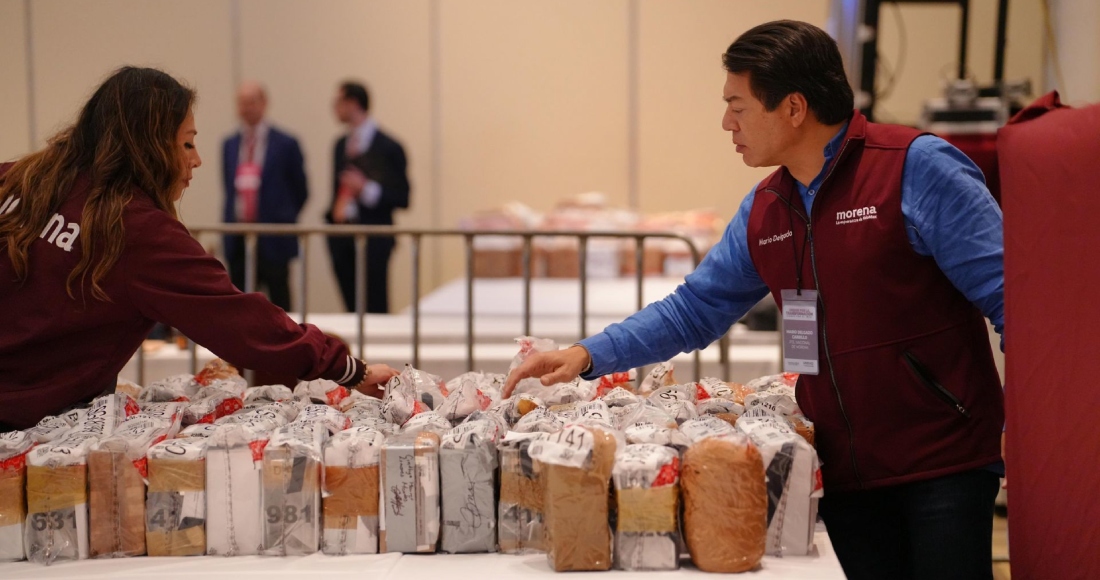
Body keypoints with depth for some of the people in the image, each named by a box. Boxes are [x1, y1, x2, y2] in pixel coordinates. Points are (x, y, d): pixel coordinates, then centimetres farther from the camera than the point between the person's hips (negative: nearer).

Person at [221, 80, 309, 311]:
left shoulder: (285, 145, -2)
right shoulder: (229, 145, 12)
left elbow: (300, 191, 5)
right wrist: (230, 223, 12)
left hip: (272, 240, -4)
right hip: (238, 240, 4)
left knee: (279, 308, 0)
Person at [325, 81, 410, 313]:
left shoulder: (388, 147, -6)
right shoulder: (341, 145, 14)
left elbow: (402, 198, -7)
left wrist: (366, 188, -19)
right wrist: (334, 212, 7)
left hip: (373, 241, -6)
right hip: (342, 240, 6)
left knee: (375, 310, -6)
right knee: (353, 309, 7)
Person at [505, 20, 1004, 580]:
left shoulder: (916, 168, -11)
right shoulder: (763, 210, 8)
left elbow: (1005, 292, -13)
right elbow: (693, 309, 15)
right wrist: (587, 355, 5)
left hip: (942, 464, -5)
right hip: (846, 469, 6)